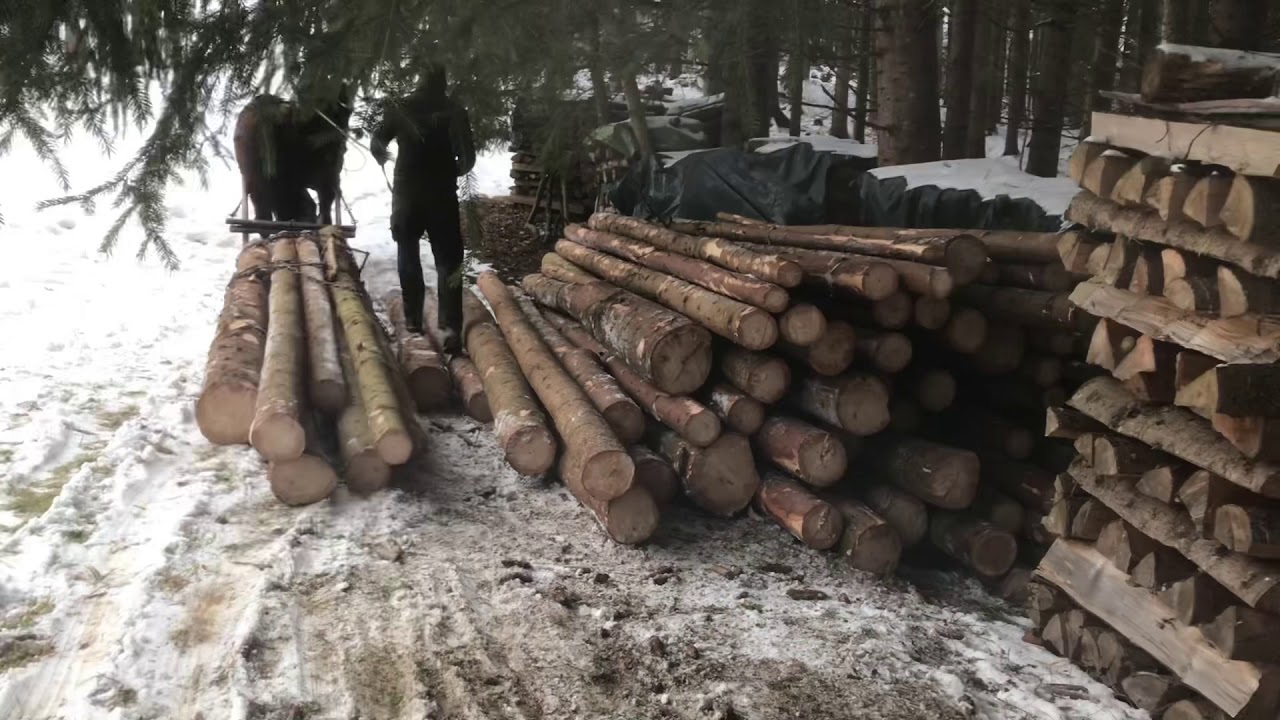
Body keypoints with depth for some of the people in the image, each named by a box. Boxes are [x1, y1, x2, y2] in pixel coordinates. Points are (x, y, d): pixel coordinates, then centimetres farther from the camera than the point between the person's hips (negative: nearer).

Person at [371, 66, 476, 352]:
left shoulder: (399, 108, 1)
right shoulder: (455, 111, -2)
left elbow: (377, 146, 7)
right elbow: (468, 158, -2)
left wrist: (383, 158, 29)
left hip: (407, 192, 1)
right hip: (443, 194, -1)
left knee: (408, 256, 17)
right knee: (447, 260, -1)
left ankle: (413, 320, 20)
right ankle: (450, 326, -16)